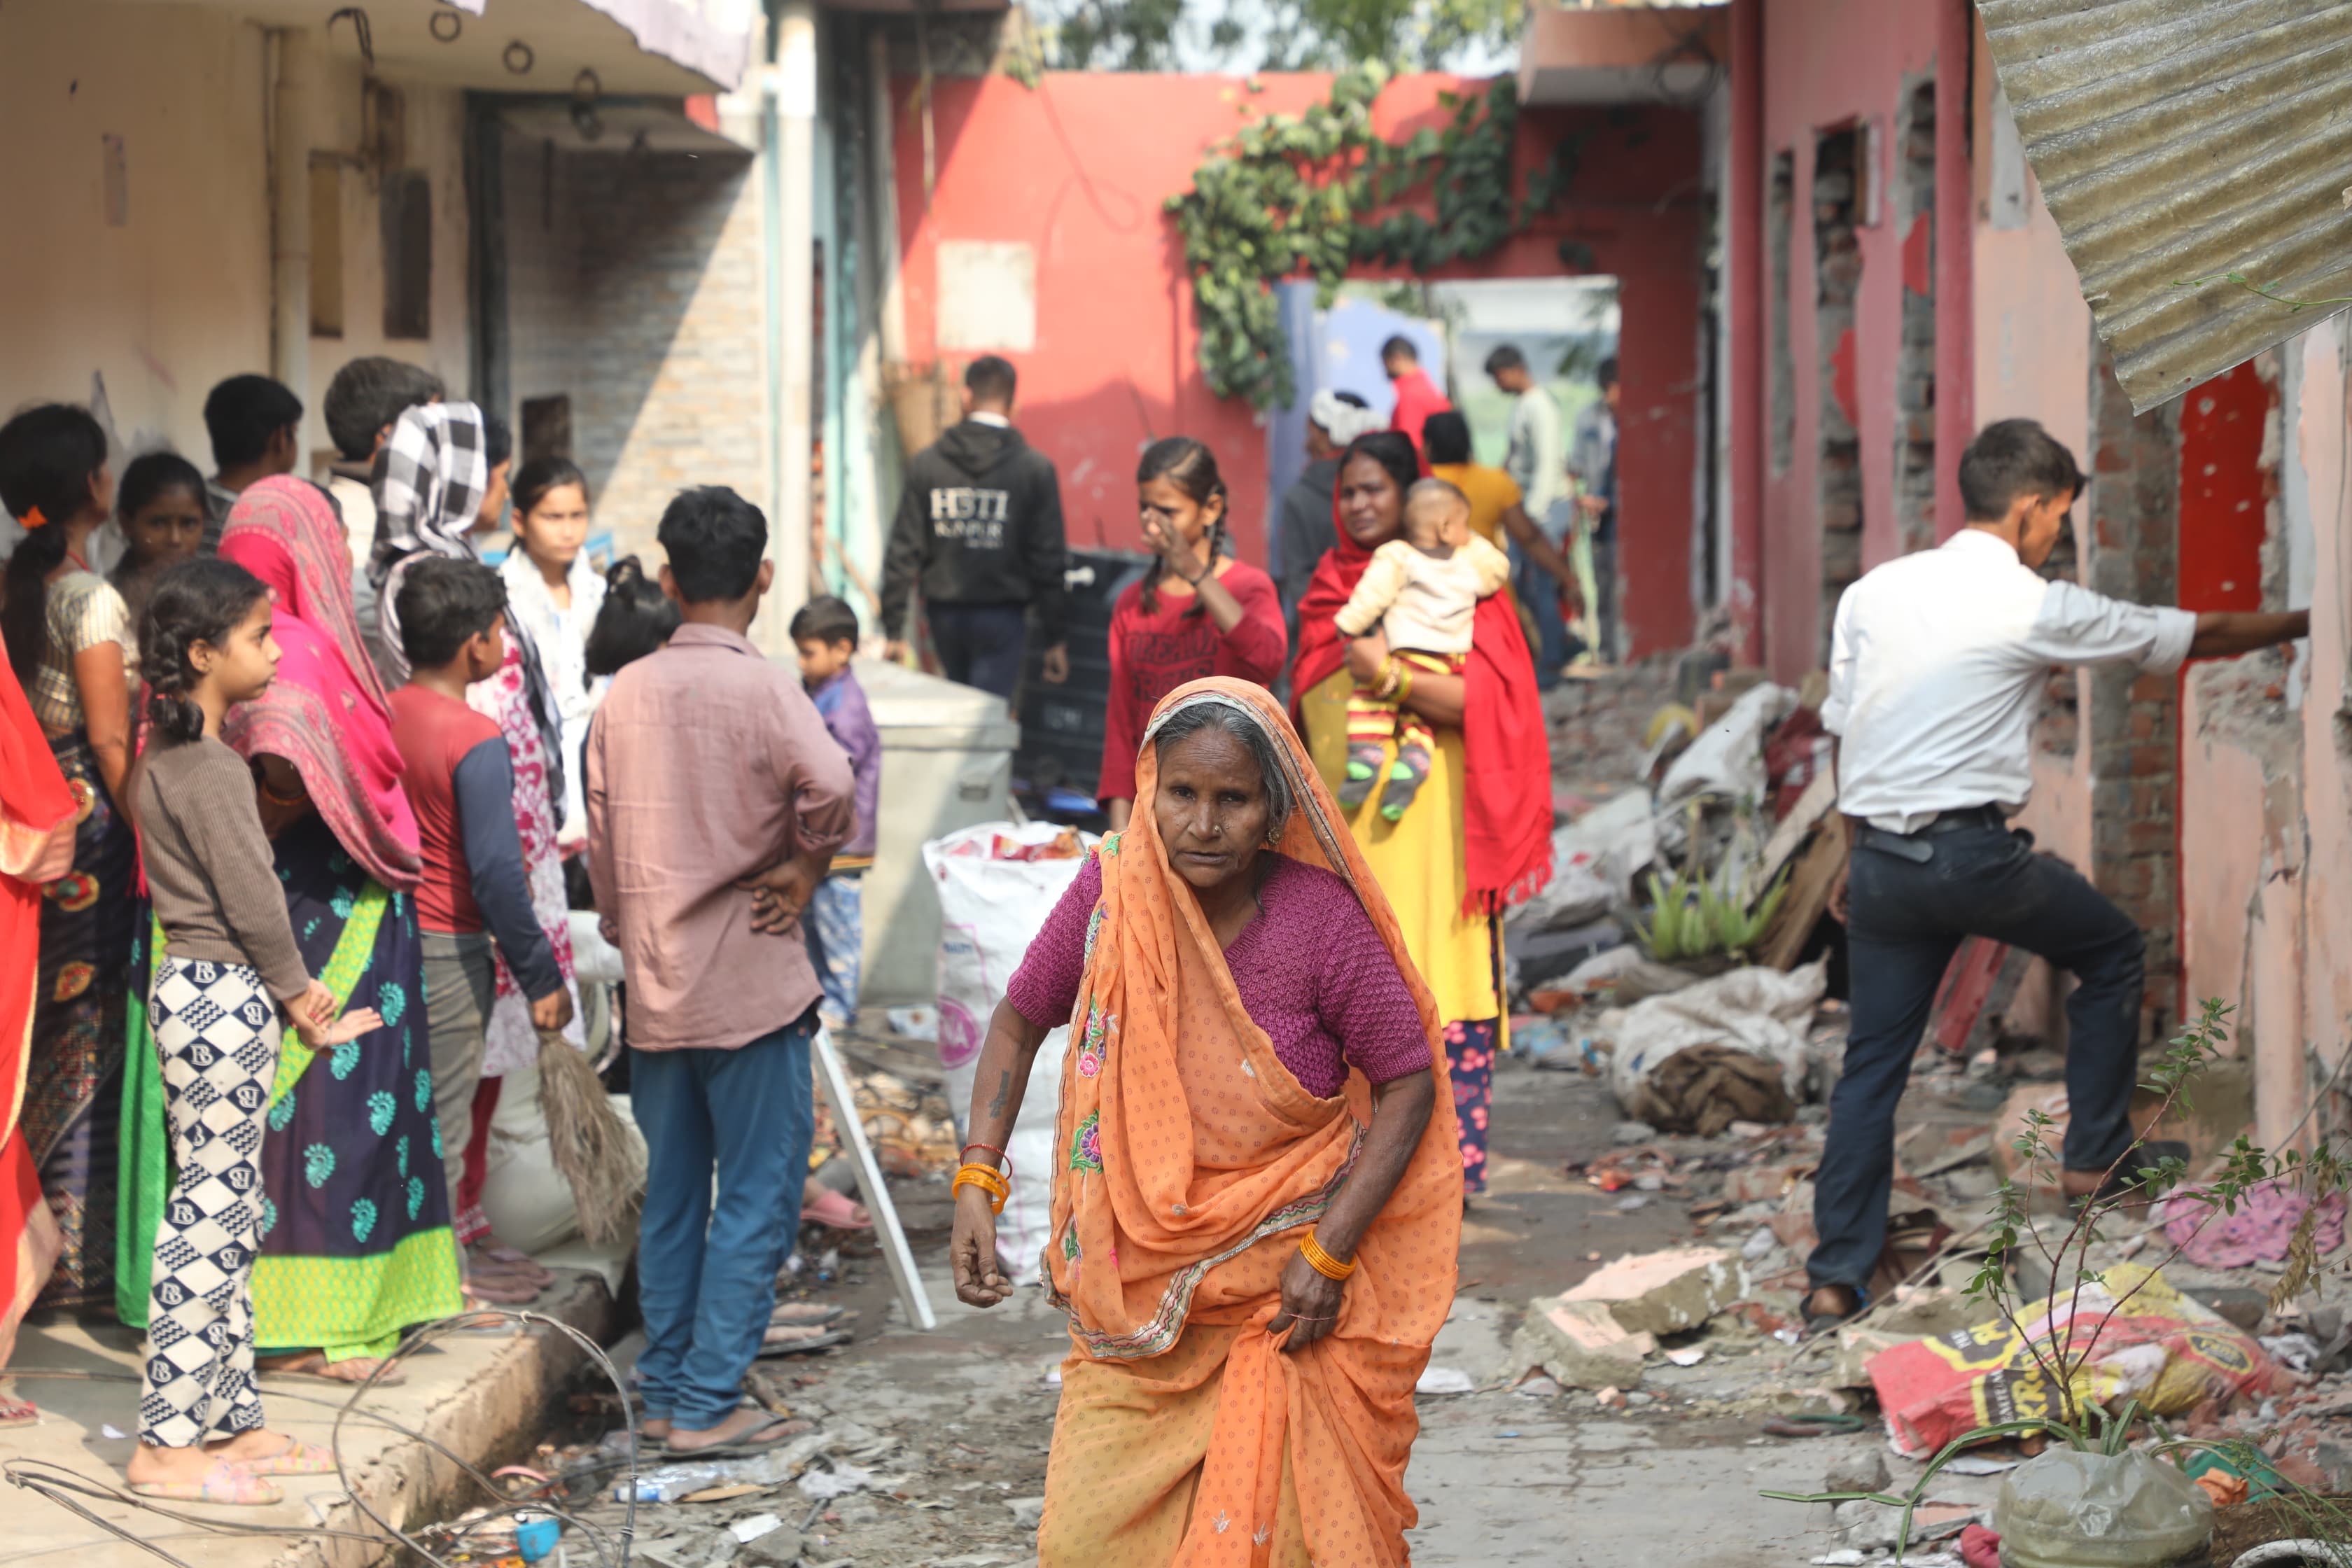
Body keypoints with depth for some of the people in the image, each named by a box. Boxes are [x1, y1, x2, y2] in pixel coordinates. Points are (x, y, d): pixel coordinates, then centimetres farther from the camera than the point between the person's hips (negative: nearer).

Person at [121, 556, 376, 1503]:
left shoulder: (167, 757, 14)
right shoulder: (209, 768, -17)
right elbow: (251, 898, -17)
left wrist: (290, 1001, 14)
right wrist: (296, 988, 0)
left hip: (200, 990, 10)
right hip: (222, 997, -10)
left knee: (227, 1215, 14)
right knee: (210, 1215, -7)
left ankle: (231, 1423, 20)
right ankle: (167, 1444, -5)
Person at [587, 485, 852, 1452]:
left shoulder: (625, 694, 4)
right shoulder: (763, 690, -12)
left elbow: (600, 840, 10)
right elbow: (830, 788, -30)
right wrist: (803, 869, -11)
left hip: (655, 992, 6)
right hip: (750, 985, -5)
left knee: (670, 1198, 14)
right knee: (756, 1199, 1)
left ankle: (665, 1393, 18)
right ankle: (710, 1402, -2)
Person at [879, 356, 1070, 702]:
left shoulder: (925, 463, 0)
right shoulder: (1034, 468, -6)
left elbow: (903, 553, 0)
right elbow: (1047, 559, -5)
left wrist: (894, 630, 7)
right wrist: (1054, 638, 2)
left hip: (944, 613, 3)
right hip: (999, 617, -3)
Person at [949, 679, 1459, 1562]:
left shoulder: (1322, 921, -16)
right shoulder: (1111, 892, -8)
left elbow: (1408, 1084, -8)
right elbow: (1019, 1021, 7)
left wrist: (1331, 1253, -14)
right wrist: (977, 1182, -4)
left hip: (1286, 1292, -3)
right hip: (1136, 1291, 3)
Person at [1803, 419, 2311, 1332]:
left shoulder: (1873, 594, 9)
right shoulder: (2034, 608, -5)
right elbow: (2191, 640, 5)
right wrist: (2302, 625, 20)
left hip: (1879, 856, 5)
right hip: (1972, 852, -5)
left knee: (1873, 1060, 9)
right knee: (2113, 953, 20)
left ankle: (1837, 1275, 3)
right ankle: (2095, 1156, 24)